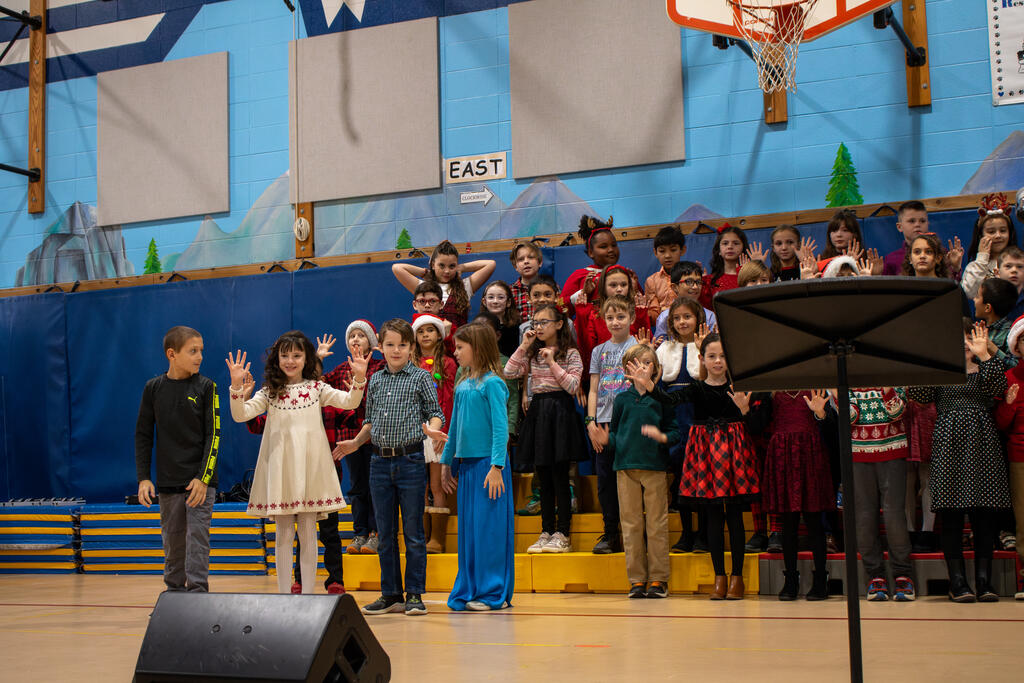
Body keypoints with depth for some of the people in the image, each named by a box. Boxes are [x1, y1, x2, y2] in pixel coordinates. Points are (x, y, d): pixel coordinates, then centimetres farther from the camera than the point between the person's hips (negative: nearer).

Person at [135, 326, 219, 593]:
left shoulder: (205, 387, -2)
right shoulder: (153, 388, 3)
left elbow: (213, 435, -4)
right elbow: (143, 435, 7)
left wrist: (203, 478, -12)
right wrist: (143, 478, 0)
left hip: (200, 481, -2)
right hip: (168, 483, 2)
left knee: (198, 538, -7)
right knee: (173, 542, 9)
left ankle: (198, 593, -3)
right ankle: (174, 593, 20)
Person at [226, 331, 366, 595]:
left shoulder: (317, 388, 5)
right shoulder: (270, 393, 6)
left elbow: (349, 402, -6)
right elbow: (241, 414, -4)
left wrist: (359, 379, -23)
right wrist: (237, 386, -18)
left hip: (309, 467, 0)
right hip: (280, 469, 0)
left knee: (308, 532, 4)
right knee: (283, 534, 5)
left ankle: (308, 592, 11)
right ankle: (283, 593, 11)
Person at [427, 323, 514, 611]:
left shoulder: (492, 383, -10)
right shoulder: (463, 384, 12)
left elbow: (500, 427, -13)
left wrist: (496, 466, -18)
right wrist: (447, 461, 21)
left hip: (488, 465, -7)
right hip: (466, 463, 7)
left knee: (488, 527, -3)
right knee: (468, 528, 10)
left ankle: (494, 592, 5)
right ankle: (470, 590, 18)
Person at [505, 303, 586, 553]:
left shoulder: (570, 353, -2)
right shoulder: (532, 353, 13)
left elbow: (573, 386, -12)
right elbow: (509, 373, 1)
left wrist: (553, 363, -15)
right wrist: (524, 346, -2)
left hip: (560, 412, -6)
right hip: (537, 410, 6)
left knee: (560, 476, -3)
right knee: (544, 478, 10)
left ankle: (562, 534, 3)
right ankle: (546, 532, 16)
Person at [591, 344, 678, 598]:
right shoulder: (622, 399, 12)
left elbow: (675, 431, 2)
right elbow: (615, 433, 14)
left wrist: (662, 437, -18)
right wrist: (606, 440, -7)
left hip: (655, 466, -2)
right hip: (626, 465, 3)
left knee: (656, 524, 0)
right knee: (631, 523, 4)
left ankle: (658, 578, 7)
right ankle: (637, 579, 11)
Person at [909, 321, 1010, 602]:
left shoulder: (984, 368, 12)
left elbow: (998, 387, -10)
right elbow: (918, 395, -7)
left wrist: (984, 355, -18)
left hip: (982, 443, 1)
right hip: (949, 444, -1)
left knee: (985, 514, 0)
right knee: (951, 515, -3)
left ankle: (984, 580, 7)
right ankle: (957, 581, 2)